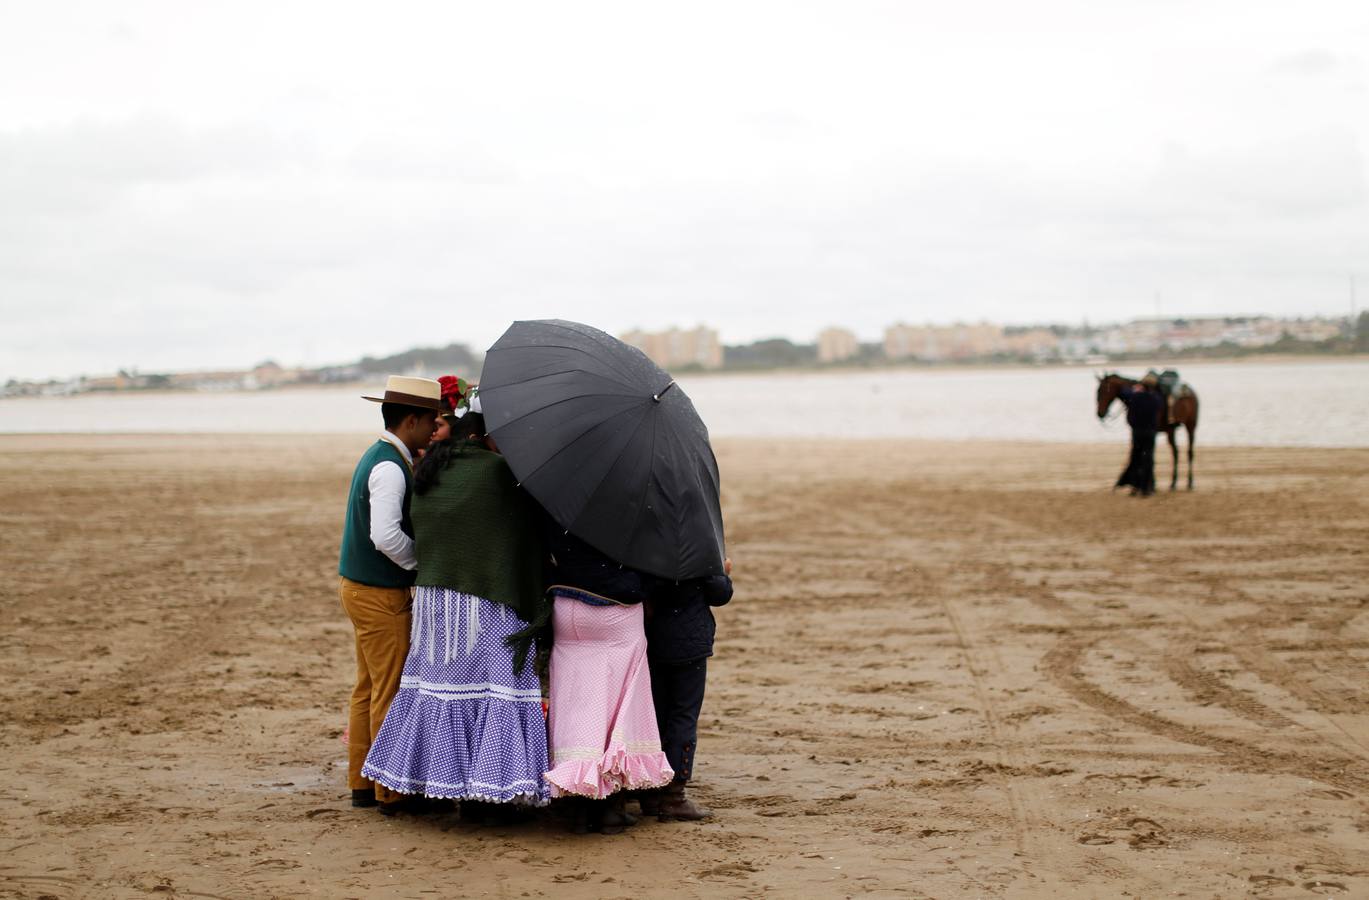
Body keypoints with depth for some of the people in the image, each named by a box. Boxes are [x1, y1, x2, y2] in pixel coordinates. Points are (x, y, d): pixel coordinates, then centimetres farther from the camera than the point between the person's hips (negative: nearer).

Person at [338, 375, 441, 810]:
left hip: (359, 585, 10)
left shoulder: (377, 457, 12)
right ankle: (391, 787, 4)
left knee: (368, 688, 15)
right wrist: (423, 560, -14)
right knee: (391, 691, -3)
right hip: (379, 594, -10)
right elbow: (386, 536, -28)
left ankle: (362, 782, 23)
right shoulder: (389, 468, -19)